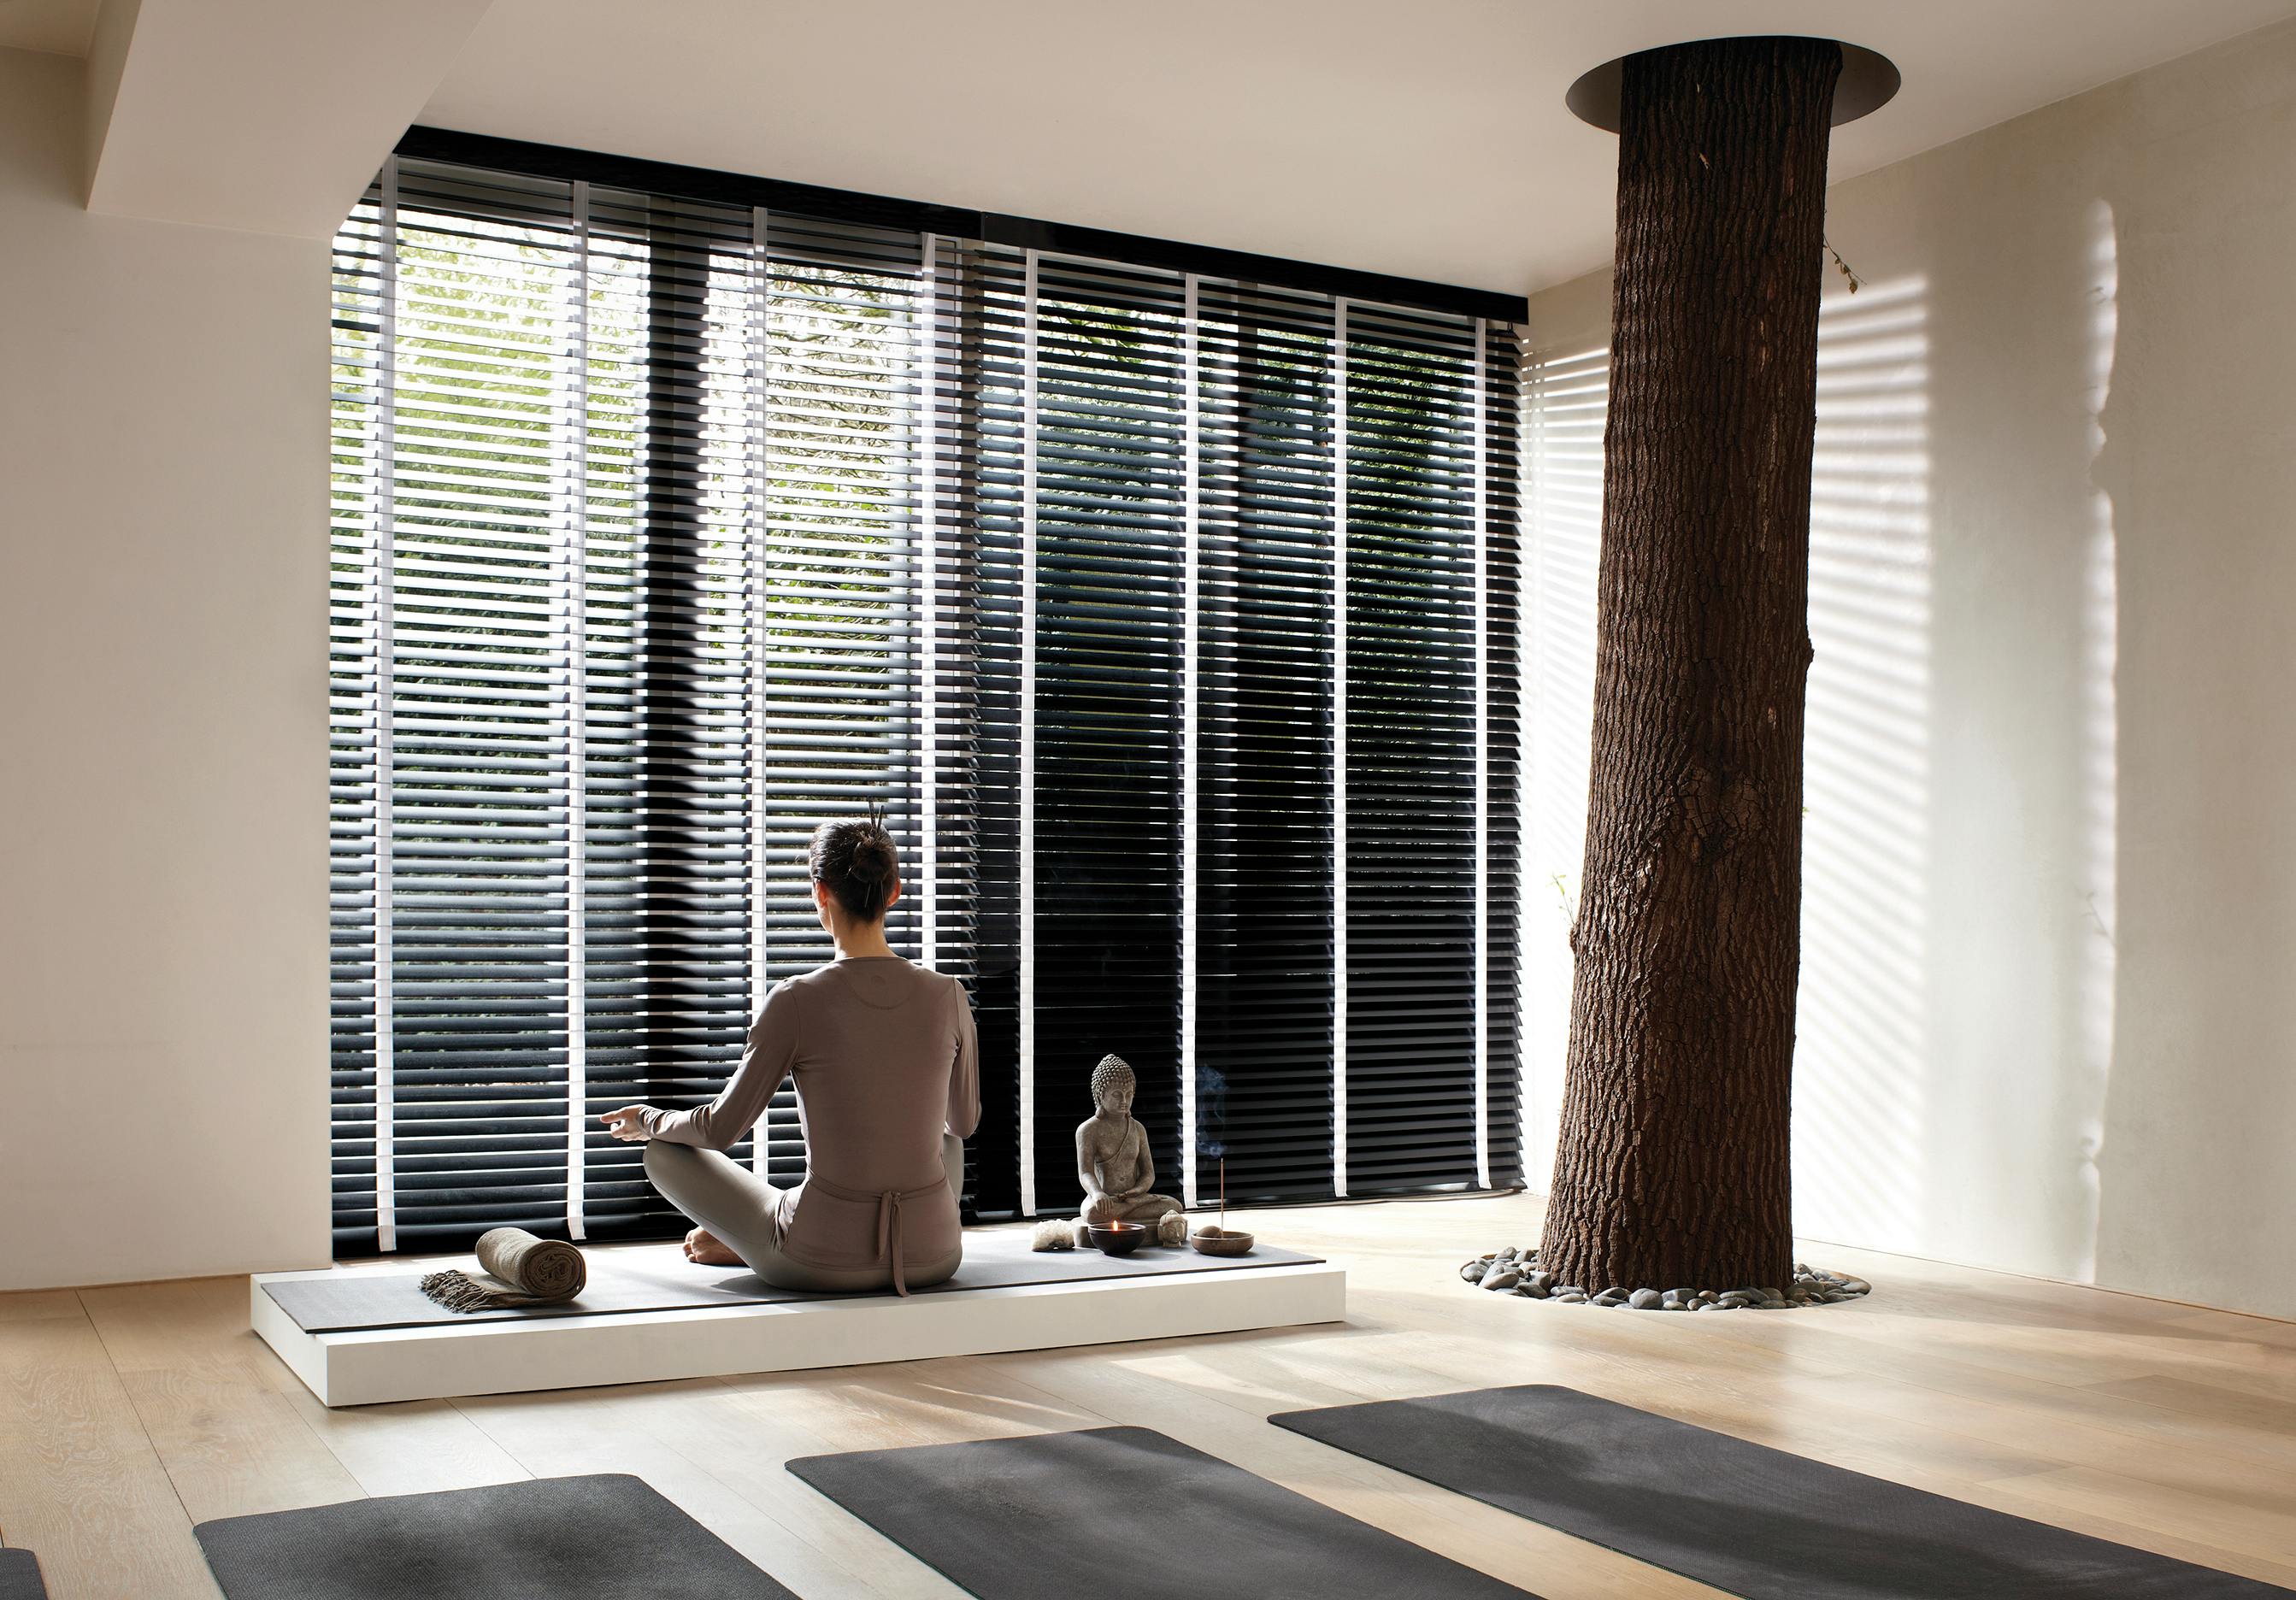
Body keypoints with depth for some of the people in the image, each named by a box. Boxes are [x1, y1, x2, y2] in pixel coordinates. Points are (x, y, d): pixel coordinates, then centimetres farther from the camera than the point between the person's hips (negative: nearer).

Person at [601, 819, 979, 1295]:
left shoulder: (797, 1001, -14)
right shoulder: (948, 996, -4)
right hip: (933, 1257, 3)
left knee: (663, 1149, 17)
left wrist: (649, 1121, 18)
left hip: (823, 1264, -2)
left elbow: (721, 1128, -4)